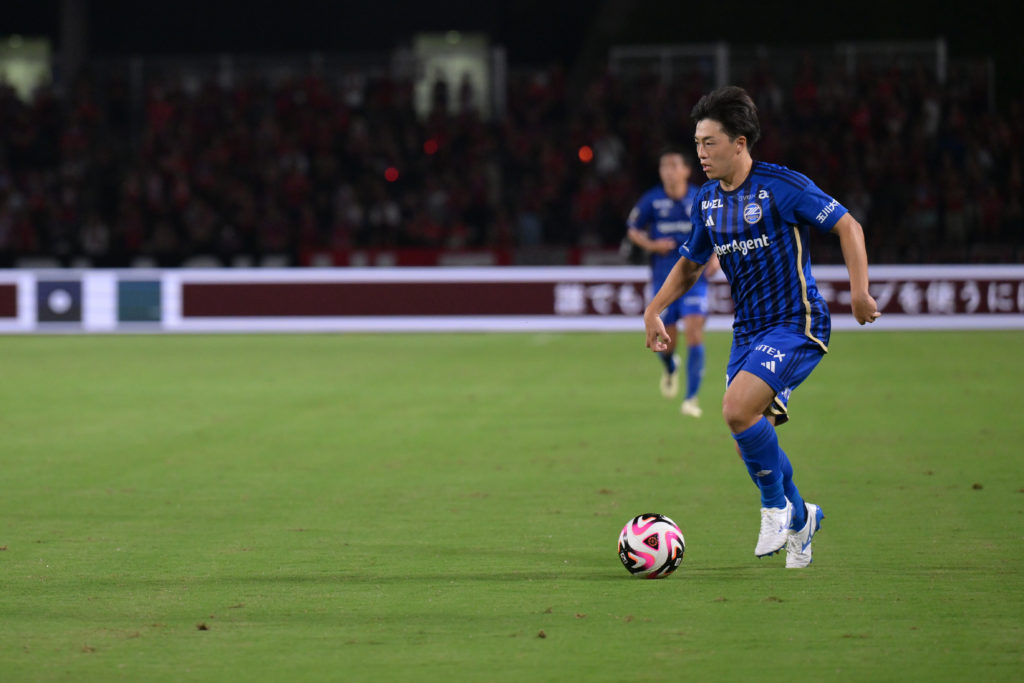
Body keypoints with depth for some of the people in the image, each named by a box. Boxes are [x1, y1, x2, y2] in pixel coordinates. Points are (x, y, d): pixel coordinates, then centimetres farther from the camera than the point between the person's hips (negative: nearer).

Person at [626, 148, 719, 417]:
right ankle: (671, 369, 42)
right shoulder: (652, 200, -2)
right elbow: (633, 230, 9)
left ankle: (692, 398, -12)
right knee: (666, 339, 3)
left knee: (694, 332, -16)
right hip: (663, 278, 1)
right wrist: (651, 245, -9)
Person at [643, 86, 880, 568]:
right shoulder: (707, 201, 8)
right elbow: (690, 263, 23)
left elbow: (848, 226, -9)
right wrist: (654, 309, 11)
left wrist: (859, 291, -18)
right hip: (748, 330, 7)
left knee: (737, 408, -25)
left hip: (796, 325, -7)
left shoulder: (781, 186, -13)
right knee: (752, 446, 3)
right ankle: (799, 518, 28)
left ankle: (776, 504, -4)